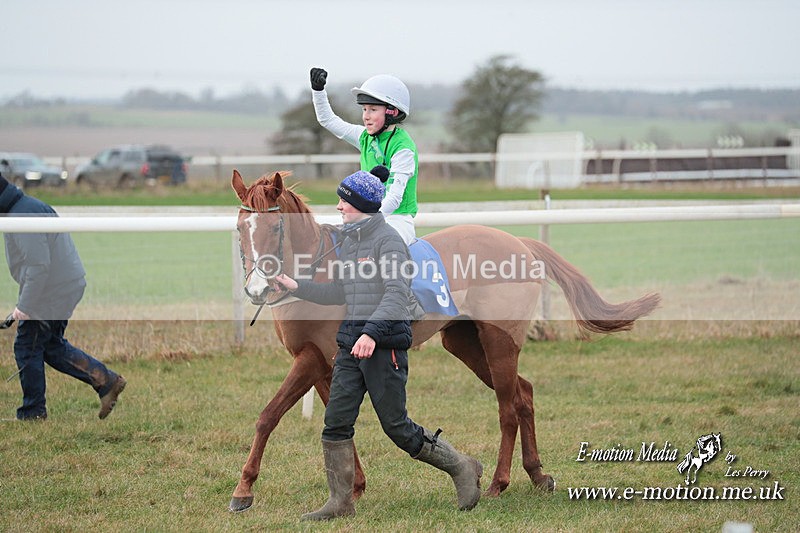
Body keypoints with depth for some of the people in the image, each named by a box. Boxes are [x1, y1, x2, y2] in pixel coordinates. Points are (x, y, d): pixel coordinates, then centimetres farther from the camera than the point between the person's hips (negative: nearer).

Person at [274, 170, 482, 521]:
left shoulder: (387, 240, -11)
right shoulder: (349, 241, 16)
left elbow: (396, 292, -22)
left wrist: (371, 332, -34)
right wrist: (296, 287, 17)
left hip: (384, 343, -8)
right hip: (351, 344, 8)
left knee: (397, 427, -4)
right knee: (336, 423, 0)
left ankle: (462, 468, 12)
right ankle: (340, 502, 5)